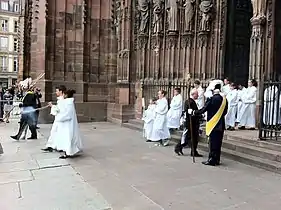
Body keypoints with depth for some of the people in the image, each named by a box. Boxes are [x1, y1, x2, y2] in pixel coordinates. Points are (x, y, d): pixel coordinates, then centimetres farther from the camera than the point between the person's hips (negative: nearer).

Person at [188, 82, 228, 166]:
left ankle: (212, 160, 7)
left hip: (213, 124, -6)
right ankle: (217, 159, 21)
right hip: (221, 124, 6)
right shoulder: (224, 98, 4)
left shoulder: (212, 98, -16)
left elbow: (203, 110, -15)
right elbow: (225, 112, 12)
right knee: (218, 142, 12)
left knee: (213, 142, 1)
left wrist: (192, 112, -4)